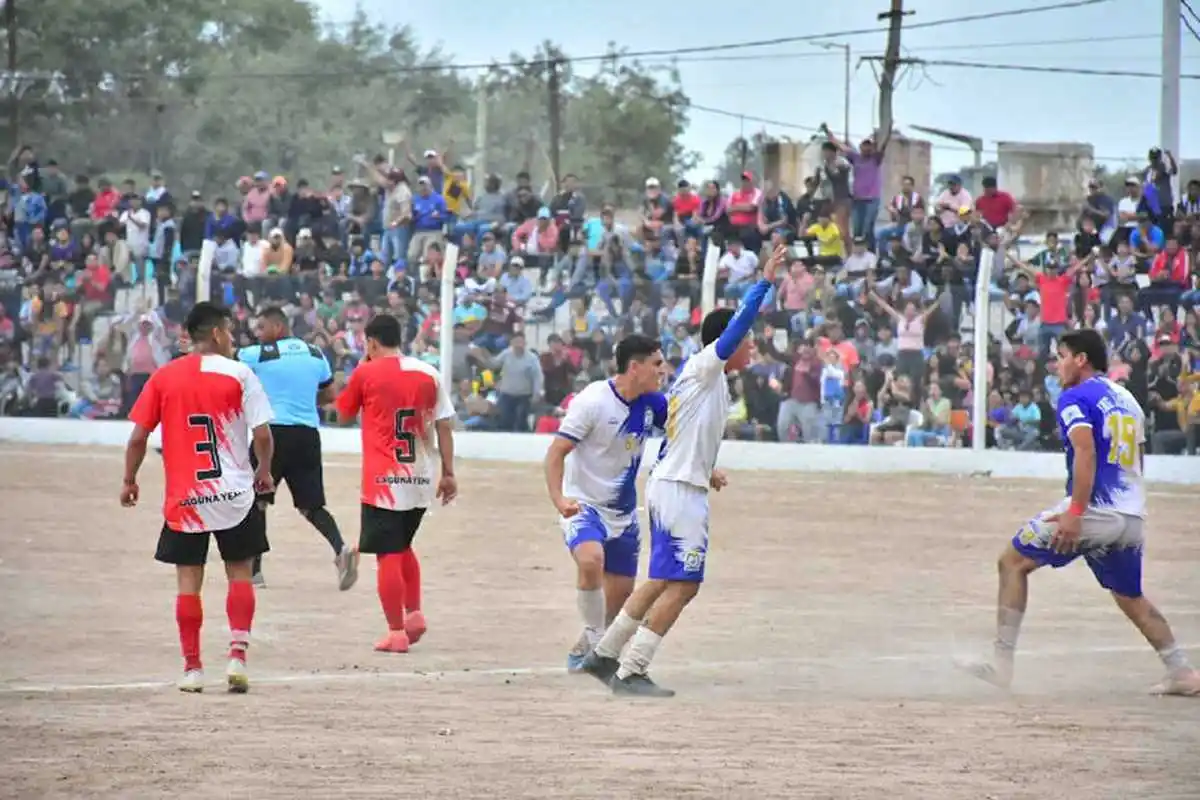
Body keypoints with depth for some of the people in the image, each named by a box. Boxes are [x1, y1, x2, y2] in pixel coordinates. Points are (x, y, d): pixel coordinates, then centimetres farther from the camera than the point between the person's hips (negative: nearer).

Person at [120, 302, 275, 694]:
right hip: (234, 493, -1)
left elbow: (138, 437, 0)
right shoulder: (238, 374, -5)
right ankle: (237, 657, -2)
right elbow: (262, 433, -8)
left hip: (184, 497, 1)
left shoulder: (163, 378, 1)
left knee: (188, 580, 6)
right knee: (240, 574, 9)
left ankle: (192, 668, 6)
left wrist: (129, 481, 13)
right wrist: (264, 471, 9)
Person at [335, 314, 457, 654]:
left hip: (383, 481, -4)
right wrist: (449, 473, 9)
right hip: (420, 480, 5)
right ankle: (414, 614, 14)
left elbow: (343, 413, 10)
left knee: (388, 555, -1)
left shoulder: (366, 373, -6)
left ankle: (397, 632, -2)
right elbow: (444, 426, 3)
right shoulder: (428, 373, 4)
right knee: (403, 547, 24)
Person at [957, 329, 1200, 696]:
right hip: (1132, 518, 7)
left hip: (1093, 511, -7)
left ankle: (1002, 662, -5)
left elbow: (1086, 452, -20)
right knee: (1131, 598, 23)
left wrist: (1075, 512, -26)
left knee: (1013, 562, 3)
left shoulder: (1075, 398, -5)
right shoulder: (1127, 399, 18)